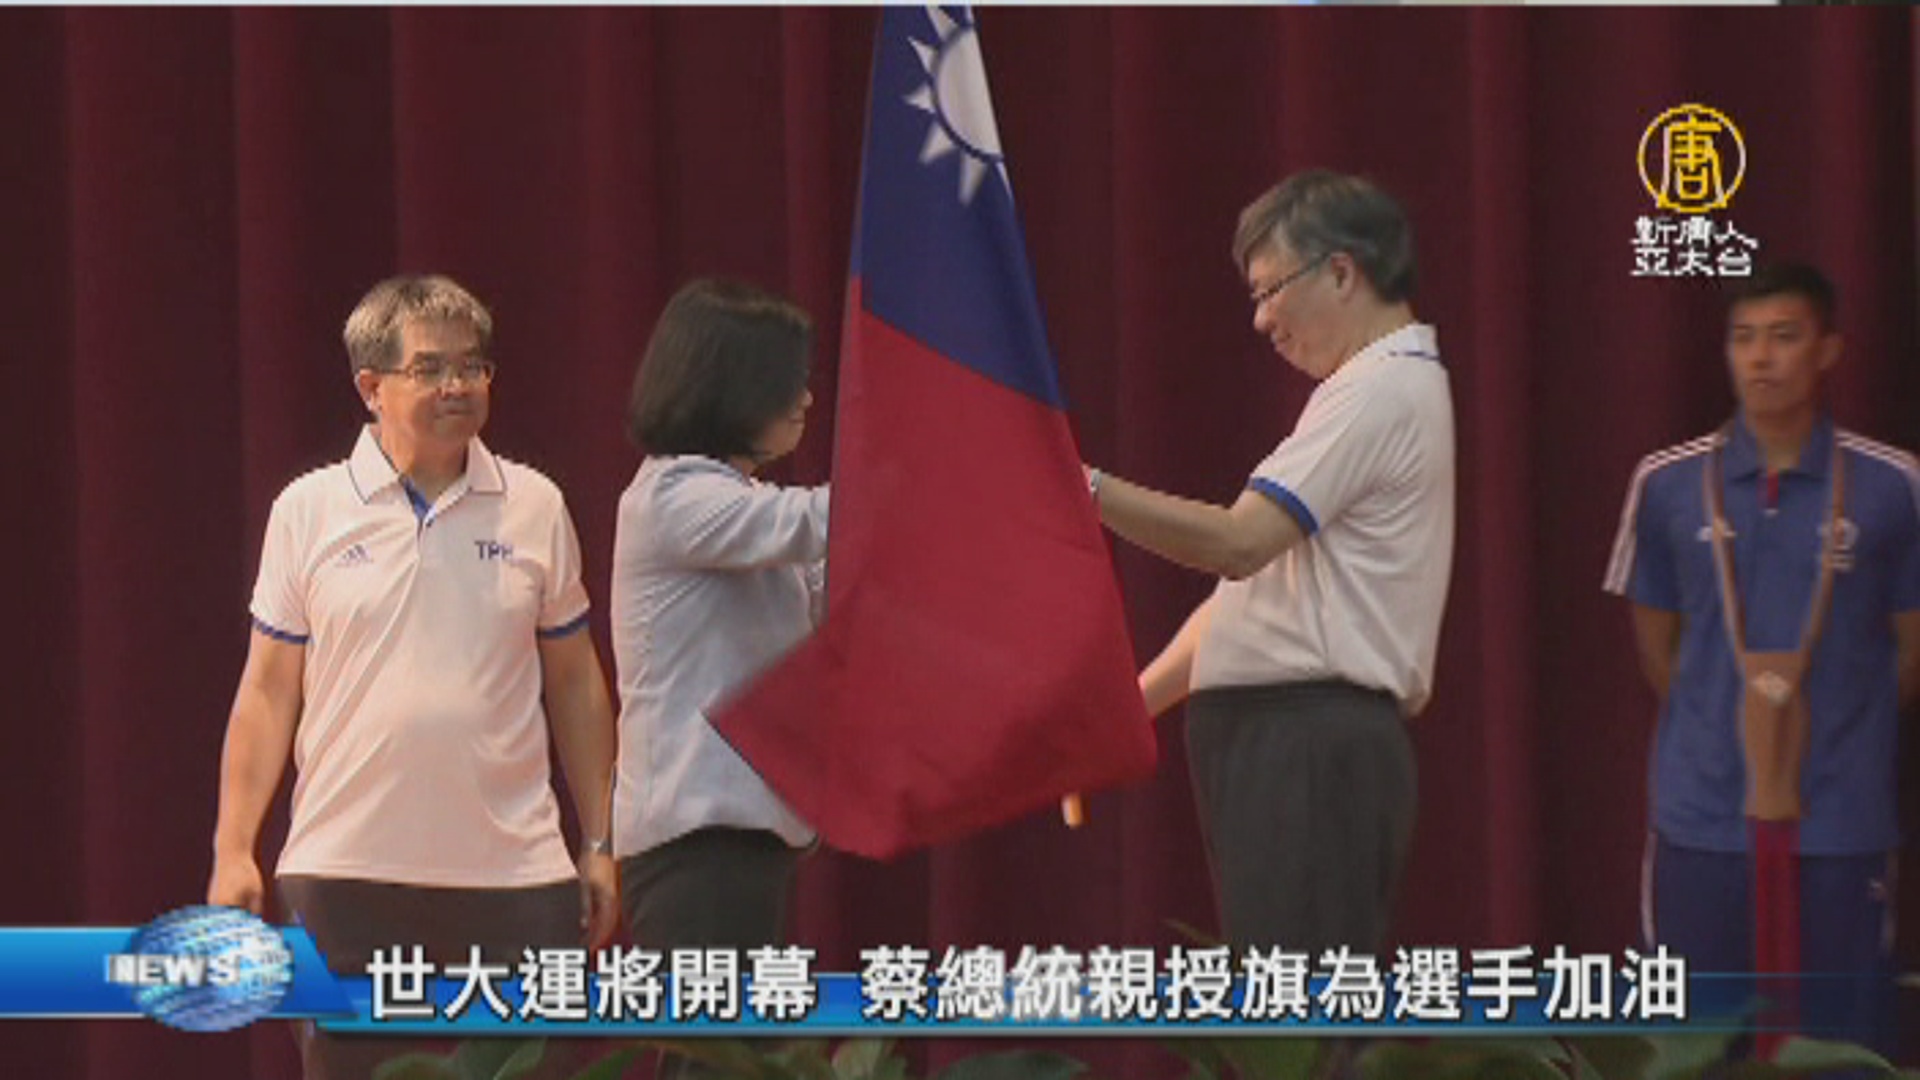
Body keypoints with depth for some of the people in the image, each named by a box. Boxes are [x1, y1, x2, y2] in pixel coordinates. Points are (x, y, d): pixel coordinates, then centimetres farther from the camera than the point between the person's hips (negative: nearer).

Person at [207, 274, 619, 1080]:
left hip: (513, 870, 1)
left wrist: (598, 844, 8)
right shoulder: (309, 512, 3)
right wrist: (233, 850, 0)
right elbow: (268, 693, 6)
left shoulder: (534, 508, 6)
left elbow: (575, 687, 11)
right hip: (346, 871, -1)